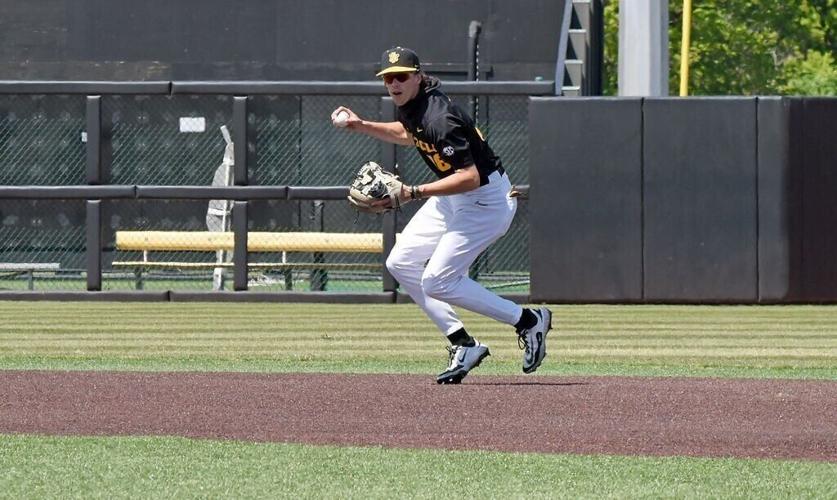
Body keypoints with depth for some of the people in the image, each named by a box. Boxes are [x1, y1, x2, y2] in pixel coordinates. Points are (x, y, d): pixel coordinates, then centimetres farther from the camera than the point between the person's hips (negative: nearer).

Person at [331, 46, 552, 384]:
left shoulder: (439, 119, -29)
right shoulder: (409, 105, 0)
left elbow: (470, 177, -33)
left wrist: (413, 193, -35)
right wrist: (361, 126, 15)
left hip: (487, 199, -10)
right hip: (453, 200, 10)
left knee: (437, 282, -13)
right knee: (401, 263, 9)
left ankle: (529, 321, -1)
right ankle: (463, 345, 11)